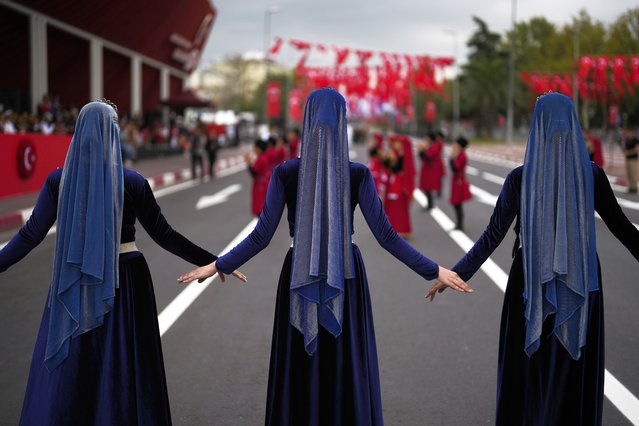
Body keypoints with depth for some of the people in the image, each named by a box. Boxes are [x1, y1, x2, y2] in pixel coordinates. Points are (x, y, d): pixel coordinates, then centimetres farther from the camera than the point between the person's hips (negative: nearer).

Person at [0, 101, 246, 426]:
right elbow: (163, 235, -5)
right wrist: (213, 262, 3)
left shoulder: (59, 180, -6)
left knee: (65, 374, 11)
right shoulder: (132, 182, -9)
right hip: (125, 281, -1)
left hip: (74, 282, 1)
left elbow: (32, 233, -2)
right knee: (123, 369, 9)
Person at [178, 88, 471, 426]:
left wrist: (218, 265, 6)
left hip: (299, 279, 0)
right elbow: (385, 235, -9)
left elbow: (262, 235, -8)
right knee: (347, 372, 10)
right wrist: (434, 271, 0)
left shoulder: (285, 173, -9)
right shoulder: (358, 174, -9)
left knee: (300, 374, 11)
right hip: (346, 280, 0)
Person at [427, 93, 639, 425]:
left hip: (531, 279, -1)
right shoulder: (591, 174, -9)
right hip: (580, 279, 1)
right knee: (576, 369, 12)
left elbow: (493, 234, -10)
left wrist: (456, 273, -1)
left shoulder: (519, 178, -12)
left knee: (528, 364, 13)